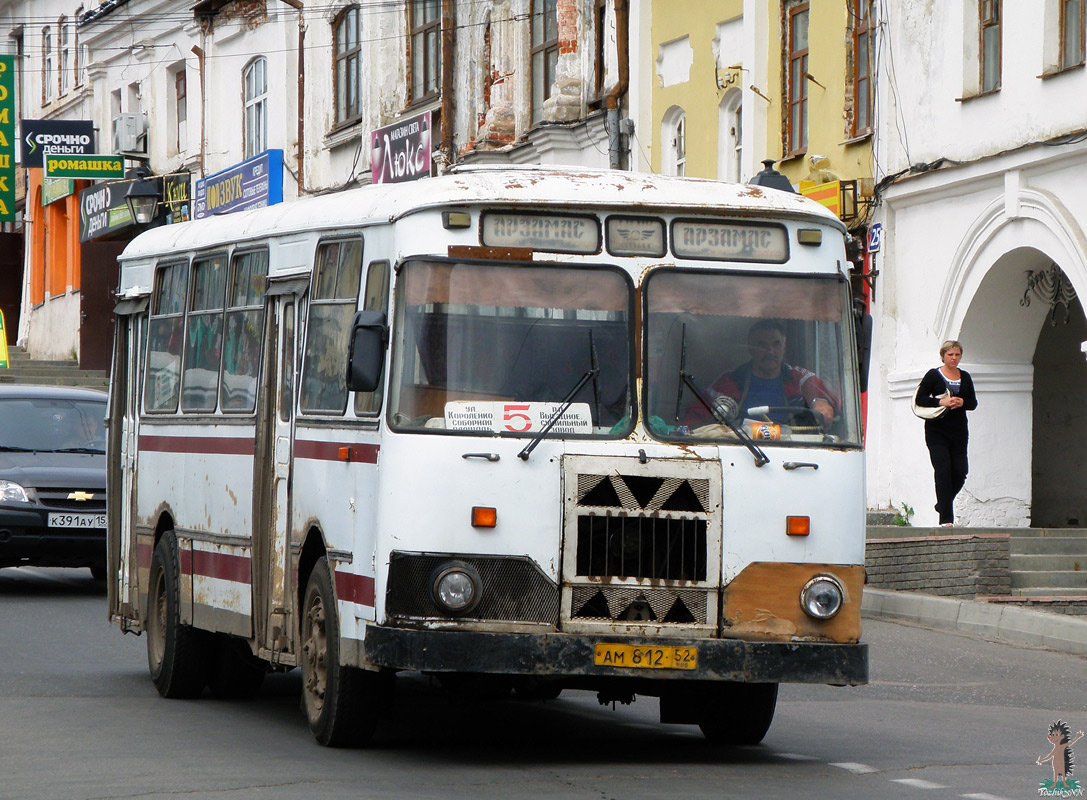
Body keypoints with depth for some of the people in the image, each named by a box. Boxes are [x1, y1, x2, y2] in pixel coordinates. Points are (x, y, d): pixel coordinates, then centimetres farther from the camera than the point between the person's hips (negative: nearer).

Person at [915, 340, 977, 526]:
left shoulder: (965, 377, 12)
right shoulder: (933, 375, -1)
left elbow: (973, 403, 12)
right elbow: (920, 399, -5)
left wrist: (962, 402, -10)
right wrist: (941, 402, -18)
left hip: (959, 431, 4)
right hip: (937, 431, -4)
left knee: (960, 472, -2)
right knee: (943, 471, -11)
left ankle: (943, 504, 25)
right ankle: (946, 518, -9)